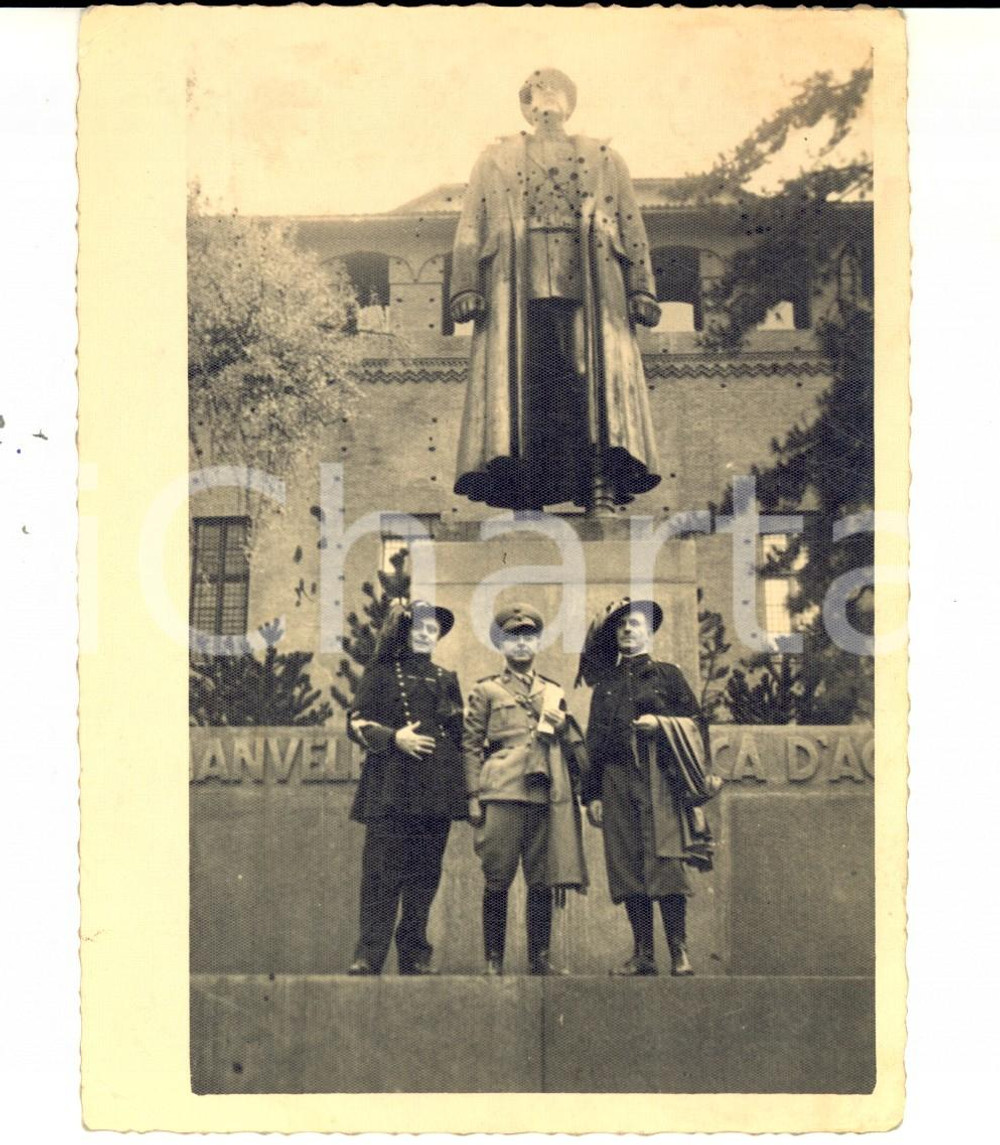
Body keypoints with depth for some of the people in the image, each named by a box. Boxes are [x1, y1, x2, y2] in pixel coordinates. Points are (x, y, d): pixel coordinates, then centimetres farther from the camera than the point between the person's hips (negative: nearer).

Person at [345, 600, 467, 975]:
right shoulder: (382, 672, 8)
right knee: (382, 873, -8)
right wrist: (394, 737, -14)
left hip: (437, 789, 4)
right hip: (391, 787, -4)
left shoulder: (446, 680, 20)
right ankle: (368, 955, -6)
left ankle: (415, 956, 9)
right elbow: (357, 723, 2)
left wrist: (466, 789, 15)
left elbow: (461, 736, 23)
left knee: (425, 876, 3)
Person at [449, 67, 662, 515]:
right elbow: (470, 228, 12)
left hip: (589, 284, 0)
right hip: (519, 286, 0)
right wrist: (466, 288, -2)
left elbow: (632, 228, 14)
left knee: (595, 375, -14)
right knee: (524, 383, -9)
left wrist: (641, 290, 2)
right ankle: (526, 499, -13)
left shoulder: (604, 160, 22)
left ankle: (602, 488, -20)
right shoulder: (496, 161, 21)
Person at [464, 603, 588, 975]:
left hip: (547, 794, 3)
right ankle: (494, 958, 5)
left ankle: (540, 957, 11)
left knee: (544, 878, 3)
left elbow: (572, 746, 23)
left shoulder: (554, 692, 18)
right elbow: (471, 745, 4)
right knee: (498, 879, -3)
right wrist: (474, 797, -4)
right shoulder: (486, 690, 8)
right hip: (502, 792, -3)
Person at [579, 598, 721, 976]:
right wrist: (593, 794, 8)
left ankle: (679, 952, -8)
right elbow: (593, 741, 15)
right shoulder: (605, 683, 18)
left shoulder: (668, 675, 11)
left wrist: (660, 724, -9)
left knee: (666, 864, -11)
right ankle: (642, 954, 2)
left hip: (659, 778, -3)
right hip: (616, 779, 3)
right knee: (627, 868, -2)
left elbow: (696, 723, 8)